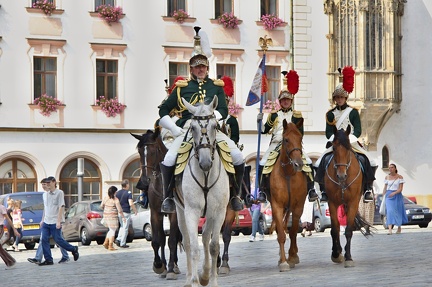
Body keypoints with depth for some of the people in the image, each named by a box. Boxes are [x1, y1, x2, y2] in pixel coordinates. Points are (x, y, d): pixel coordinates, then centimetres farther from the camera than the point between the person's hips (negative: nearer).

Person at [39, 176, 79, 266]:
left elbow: (61, 207, -11)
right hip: (46, 222, 6)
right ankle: (48, 260, 1)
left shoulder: (59, 193, -6)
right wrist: (43, 220, 19)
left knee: (58, 240, -4)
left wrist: (58, 221, -17)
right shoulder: (45, 194, 14)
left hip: (55, 222, -6)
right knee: (44, 240, -3)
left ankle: (74, 249, 17)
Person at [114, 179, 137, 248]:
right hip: (126, 213, -6)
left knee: (122, 226, 22)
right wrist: (135, 210, -4)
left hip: (119, 212, 6)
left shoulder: (117, 193, 6)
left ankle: (118, 239, 7)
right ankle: (122, 244, 3)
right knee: (125, 228, 2)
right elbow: (131, 204, -19)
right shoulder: (128, 193, -12)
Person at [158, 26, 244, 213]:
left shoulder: (216, 87, 16)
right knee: (169, 160, -26)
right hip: (187, 129, -1)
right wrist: (175, 129, -1)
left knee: (238, 157, -17)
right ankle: (168, 196, -5)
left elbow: (224, 111, 5)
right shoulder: (181, 87, 13)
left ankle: (235, 195, 3)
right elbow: (164, 111, 13)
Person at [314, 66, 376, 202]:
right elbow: (328, 132, 5)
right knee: (324, 160, -26)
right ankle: (324, 191, -18)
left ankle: (368, 190, -15)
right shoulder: (330, 114, 11)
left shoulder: (353, 112, 7)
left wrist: (348, 139, -17)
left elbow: (358, 130, 0)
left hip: (352, 143, -1)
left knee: (364, 160, -25)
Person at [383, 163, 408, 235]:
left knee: (398, 212, 7)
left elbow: (400, 189, -8)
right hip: (388, 196, 1)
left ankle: (399, 227, 31)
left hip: (397, 196, -1)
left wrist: (394, 193, -24)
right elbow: (385, 188, 12)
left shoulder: (400, 177, -2)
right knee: (389, 211, -14)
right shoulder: (387, 177, 7)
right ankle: (390, 229, -21)